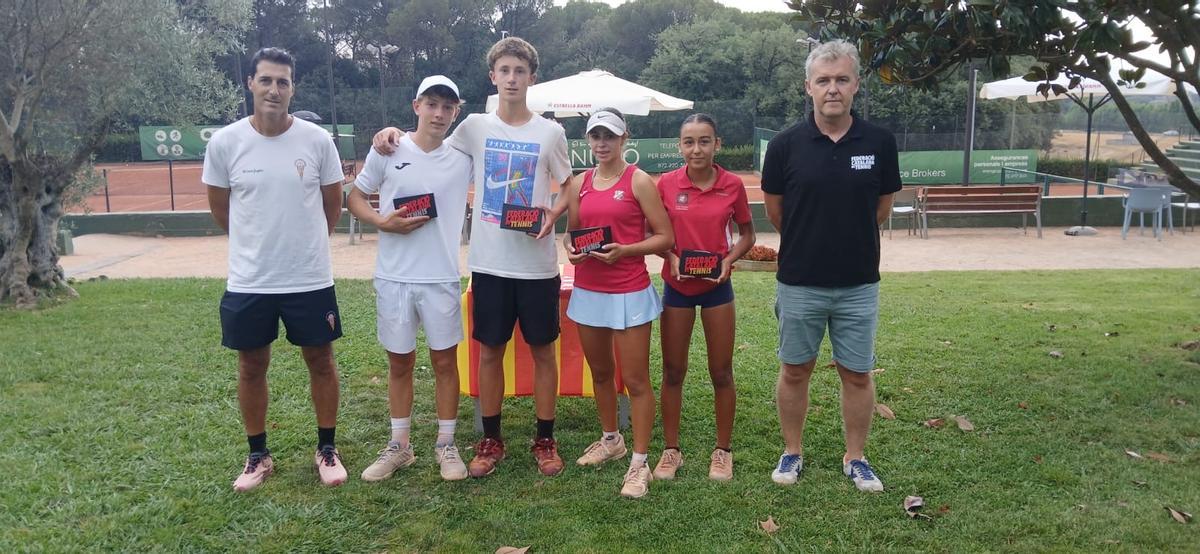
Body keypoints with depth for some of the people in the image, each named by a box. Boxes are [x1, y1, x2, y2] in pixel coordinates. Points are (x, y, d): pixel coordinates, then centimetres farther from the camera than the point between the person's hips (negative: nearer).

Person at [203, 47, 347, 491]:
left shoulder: (317, 140, -6)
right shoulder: (224, 143, -5)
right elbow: (219, 207, 8)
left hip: (310, 279, 0)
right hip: (248, 282, 1)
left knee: (320, 360, 10)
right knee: (252, 366, 12)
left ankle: (327, 449, 27)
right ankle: (258, 455, 30)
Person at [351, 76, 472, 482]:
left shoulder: (463, 157, 1)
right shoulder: (388, 150, -1)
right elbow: (355, 196, 7)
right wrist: (383, 222, -12)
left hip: (442, 278, 0)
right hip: (393, 277, 0)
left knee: (445, 360, 6)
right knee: (399, 362, 11)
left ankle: (446, 445, 20)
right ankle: (399, 445, 25)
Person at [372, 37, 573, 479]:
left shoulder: (550, 132, 1)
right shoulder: (475, 127, 3)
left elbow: (569, 189, 9)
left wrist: (553, 215, -12)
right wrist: (396, 133, -1)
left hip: (537, 264, -1)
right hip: (489, 262, 1)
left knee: (542, 350, 8)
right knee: (490, 350, 9)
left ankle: (545, 439, 22)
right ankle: (491, 439, 24)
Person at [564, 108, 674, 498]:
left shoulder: (638, 181, -5)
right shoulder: (579, 183, 9)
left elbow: (665, 237, -8)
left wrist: (624, 250, -21)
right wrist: (570, 248, -5)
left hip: (629, 291, -5)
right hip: (587, 289, 6)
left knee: (635, 379, -2)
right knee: (600, 371, 18)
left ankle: (640, 463, 7)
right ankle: (610, 440, 37)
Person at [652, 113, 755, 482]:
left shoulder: (733, 185, -6)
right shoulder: (666, 184, -6)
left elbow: (747, 233, 6)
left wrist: (729, 259, -11)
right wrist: (671, 256, -15)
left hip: (717, 286, 0)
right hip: (676, 286, 1)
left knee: (721, 372, 8)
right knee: (673, 371, 8)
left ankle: (723, 451, 23)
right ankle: (671, 450, 22)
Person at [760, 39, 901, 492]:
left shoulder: (879, 142, -4)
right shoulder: (785, 145, -7)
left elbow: (882, 209, 9)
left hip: (859, 285, 1)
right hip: (799, 284, -1)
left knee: (857, 375, 10)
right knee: (795, 371, 11)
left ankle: (855, 458, 27)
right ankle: (793, 452, 28)